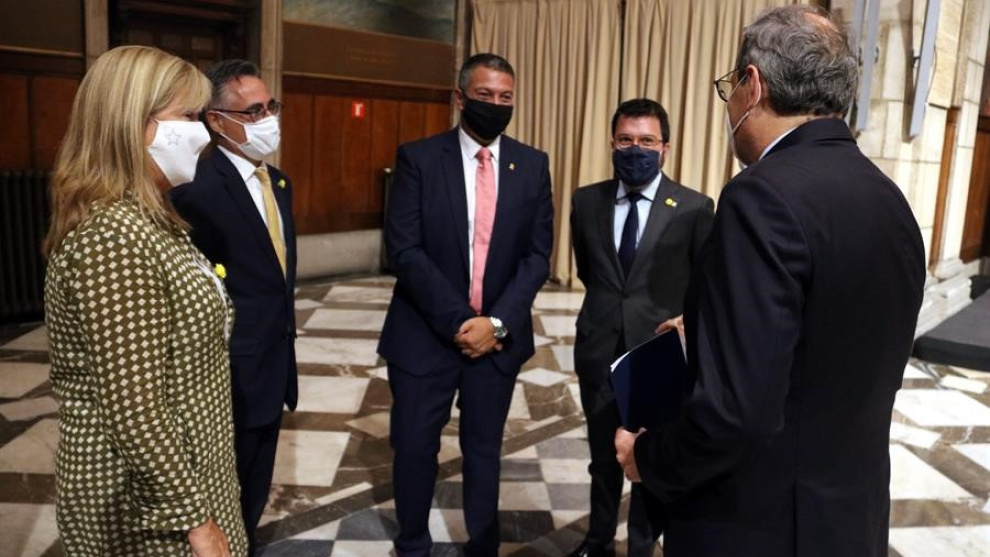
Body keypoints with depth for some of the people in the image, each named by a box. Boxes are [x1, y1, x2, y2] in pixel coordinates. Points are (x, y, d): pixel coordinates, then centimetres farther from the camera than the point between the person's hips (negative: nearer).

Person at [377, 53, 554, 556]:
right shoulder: (418, 157, -5)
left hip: (499, 335, 2)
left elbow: (538, 255, 0)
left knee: (484, 450, 15)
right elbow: (404, 250, -12)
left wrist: (497, 322, -12)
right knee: (414, 447, 10)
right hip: (426, 333, -1)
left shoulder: (533, 165, 2)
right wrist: (458, 320, -16)